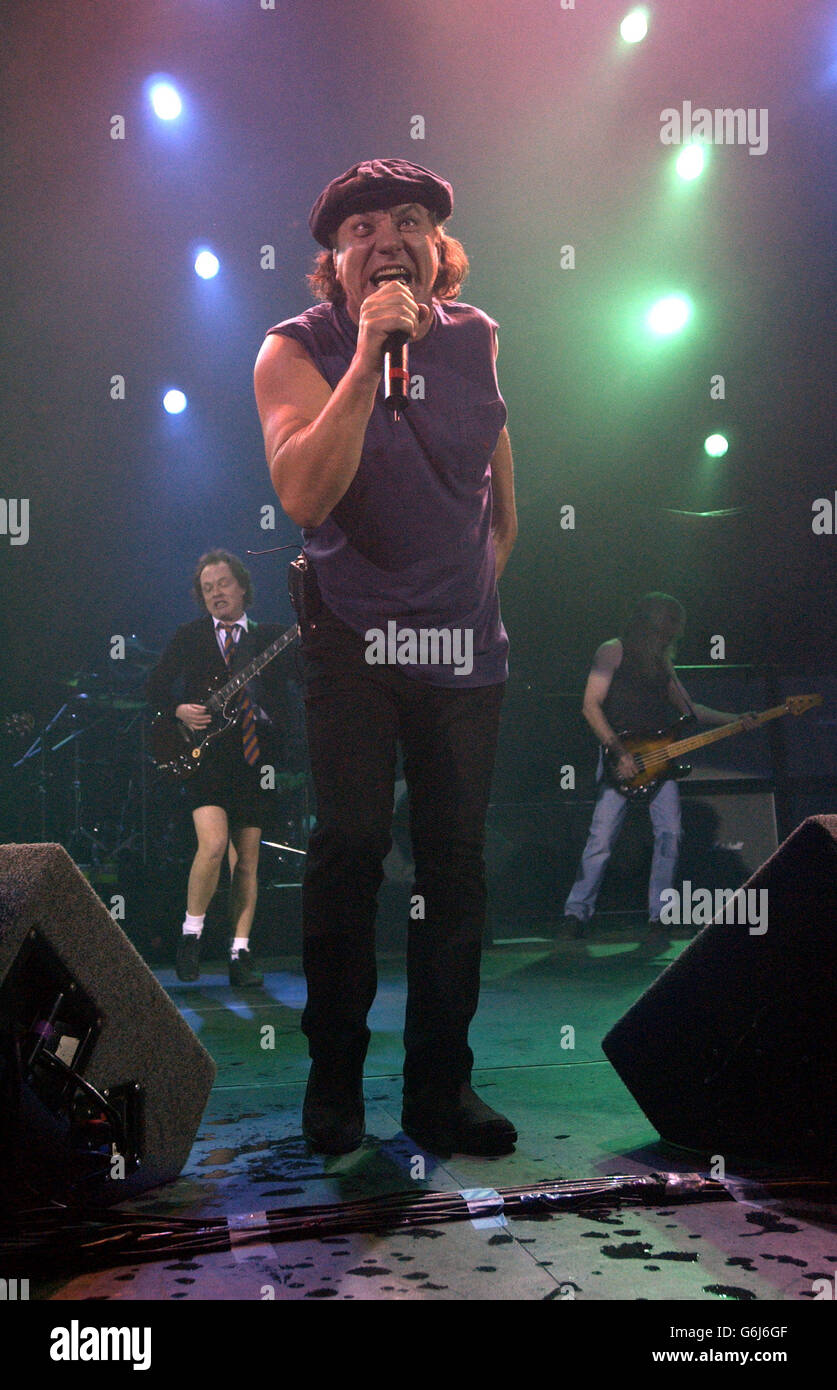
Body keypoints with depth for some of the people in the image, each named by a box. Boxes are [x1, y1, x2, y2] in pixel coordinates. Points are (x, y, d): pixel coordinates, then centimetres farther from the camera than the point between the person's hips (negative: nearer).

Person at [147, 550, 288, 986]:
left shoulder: (269, 637, 11)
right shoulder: (188, 637, 10)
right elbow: (154, 687, 11)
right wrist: (179, 710, -8)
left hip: (252, 758, 2)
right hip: (204, 755, -2)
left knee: (247, 859, 2)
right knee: (213, 844, -18)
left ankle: (240, 954, 9)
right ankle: (191, 932, 2)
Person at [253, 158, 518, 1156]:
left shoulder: (474, 337, 7)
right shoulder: (297, 351, -6)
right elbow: (304, 495, -23)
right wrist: (369, 359, -26)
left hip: (464, 638, 3)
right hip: (351, 637, -3)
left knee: (455, 854, 1)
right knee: (350, 842, -8)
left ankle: (440, 1088, 12)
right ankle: (333, 1083, 9)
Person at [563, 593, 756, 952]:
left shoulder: (661, 661, 20)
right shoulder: (614, 652, -1)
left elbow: (688, 708, 26)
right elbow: (591, 707, -10)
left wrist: (735, 720, 17)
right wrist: (619, 752, -17)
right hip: (620, 758, -6)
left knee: (669, 834, -9)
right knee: (602, 839, -12)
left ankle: (658, 920, -2)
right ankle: (576, 914, 0)